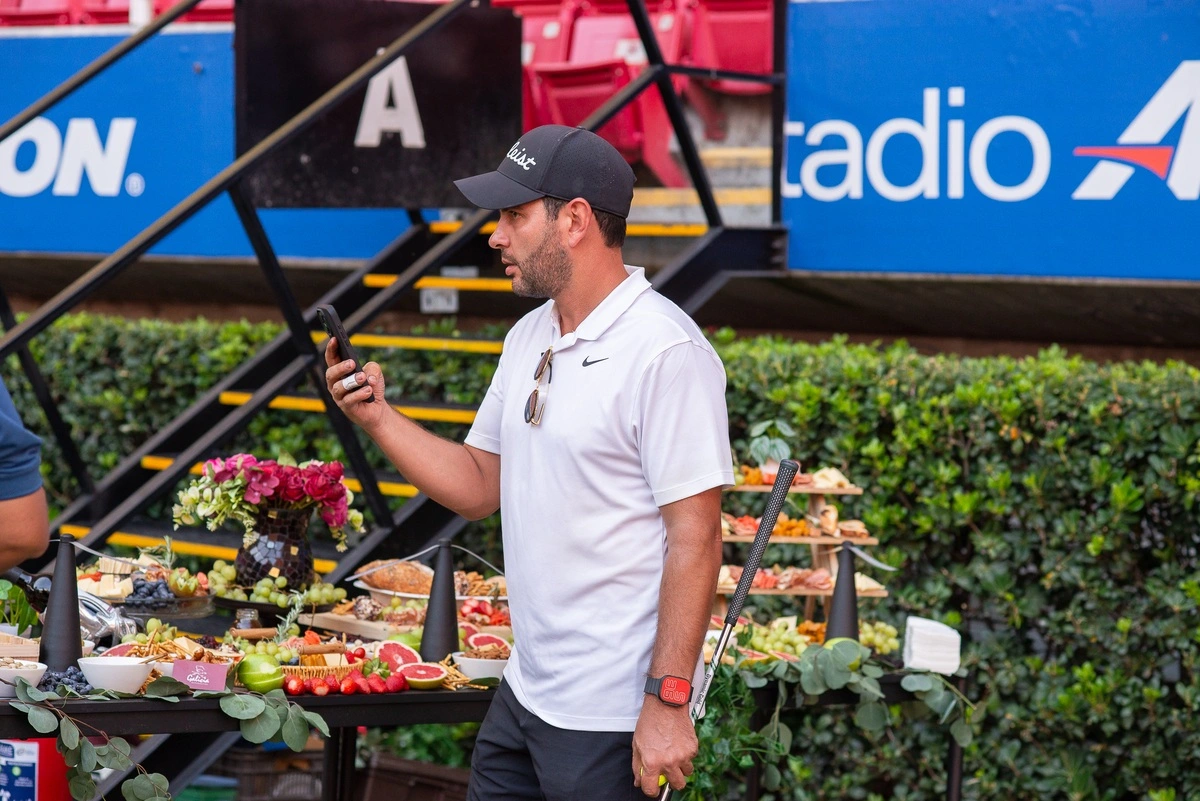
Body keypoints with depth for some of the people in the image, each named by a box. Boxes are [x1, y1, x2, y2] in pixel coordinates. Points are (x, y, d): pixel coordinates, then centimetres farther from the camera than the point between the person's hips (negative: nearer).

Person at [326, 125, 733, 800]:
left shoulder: (666, 352, -16)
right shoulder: (529, 337, 12)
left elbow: (695, 538, -19)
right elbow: (480, 486, 16)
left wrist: (668, 701, -21)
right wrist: (378, 417, 3)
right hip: (526, 694, 8)